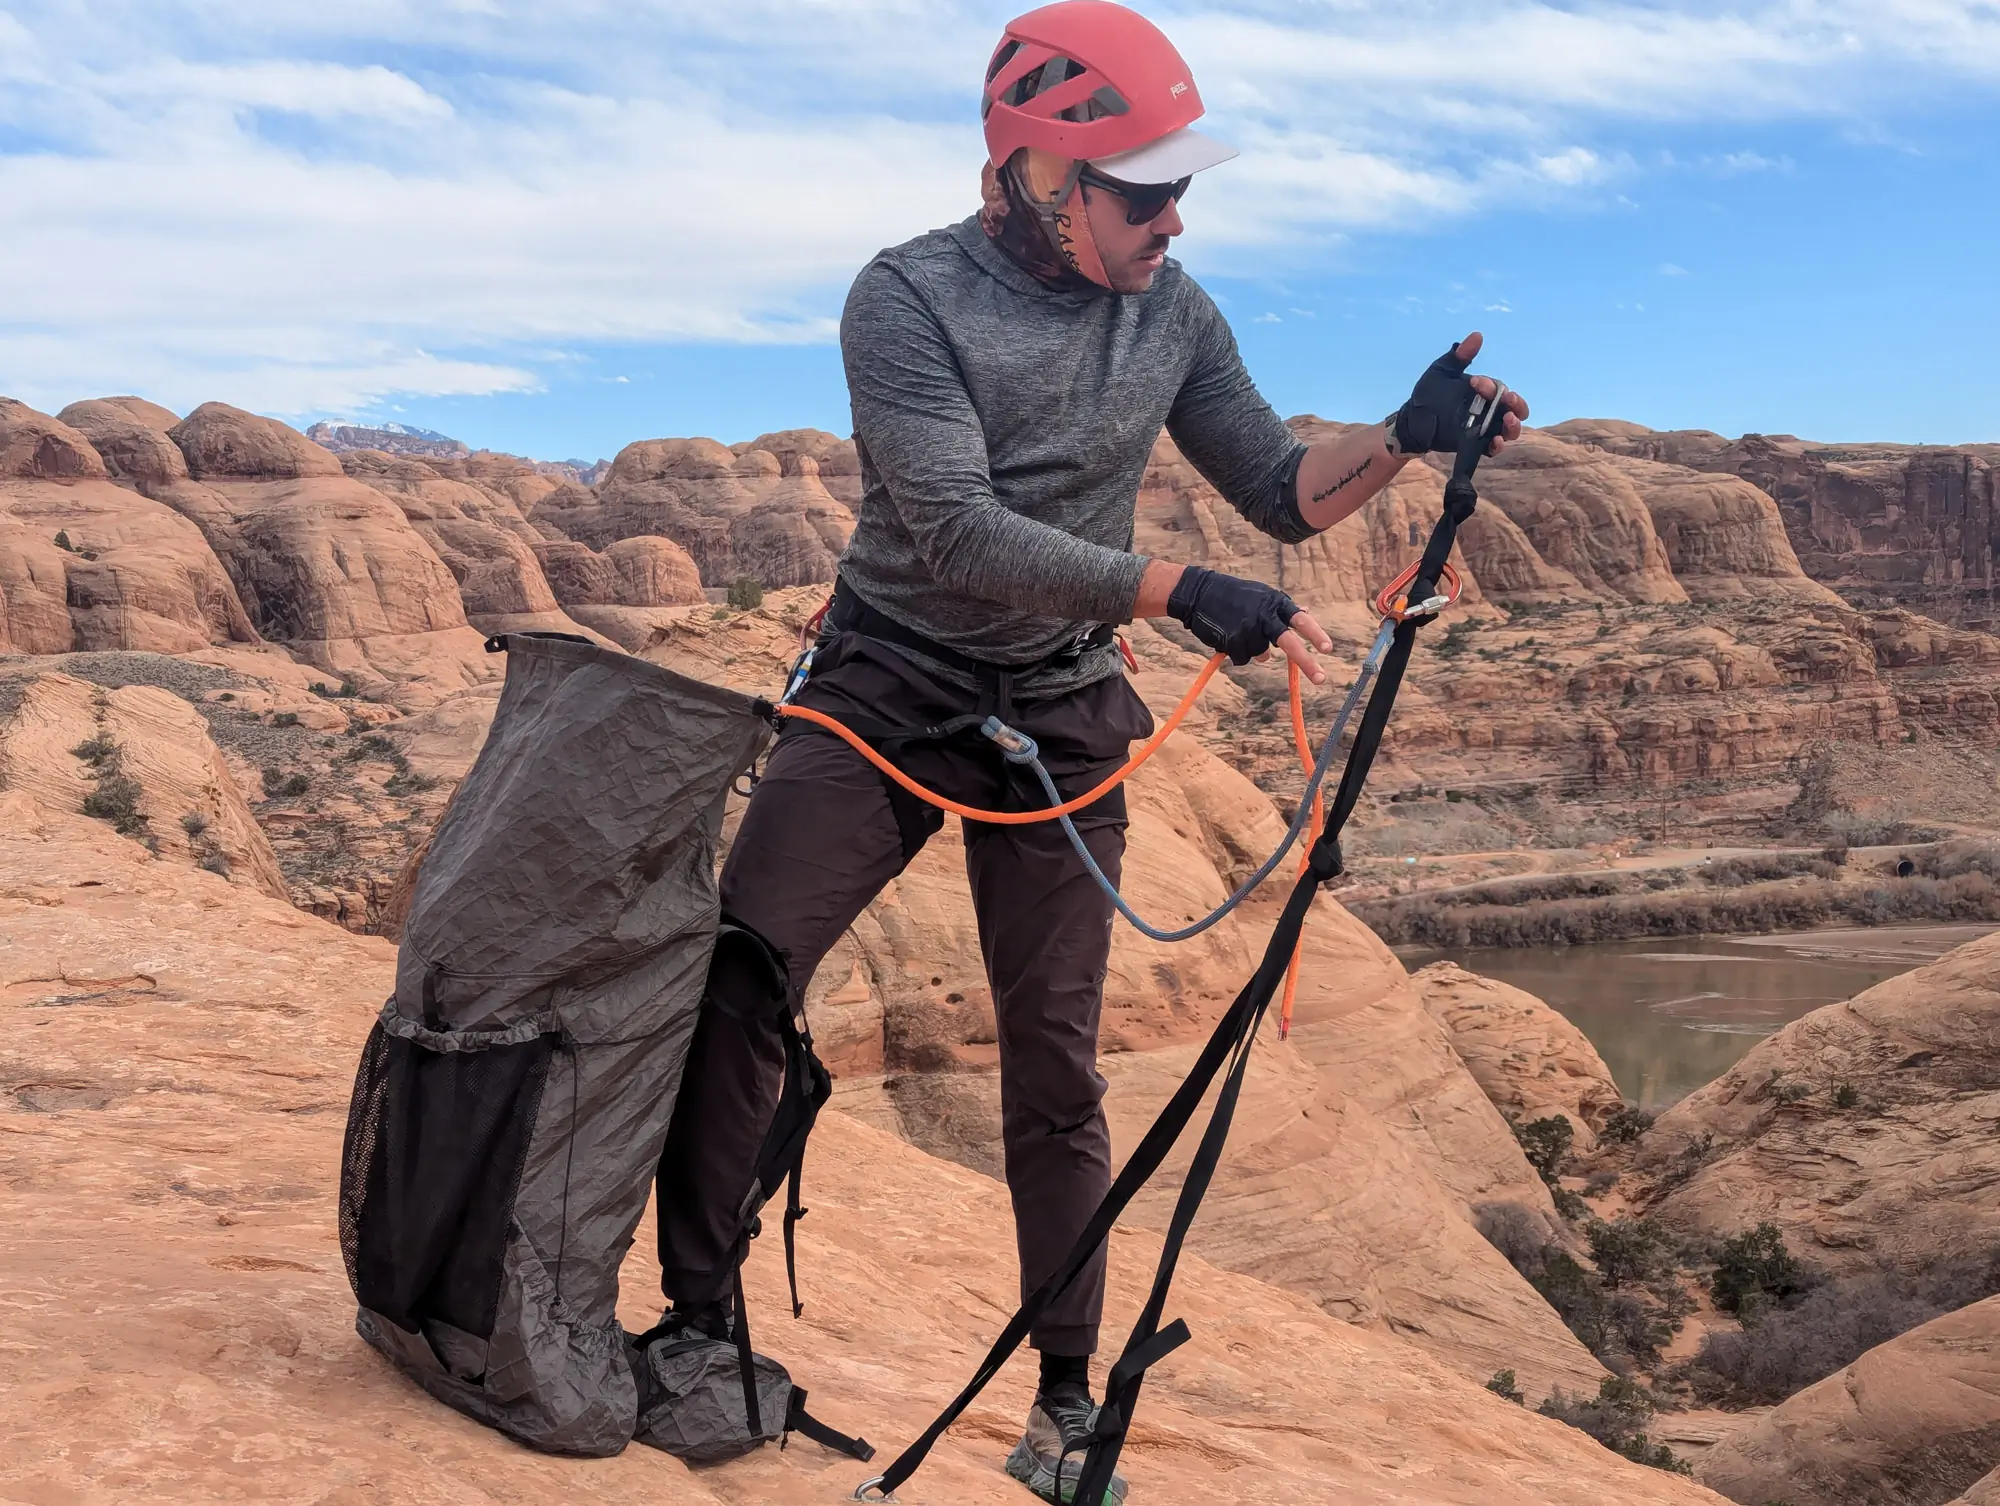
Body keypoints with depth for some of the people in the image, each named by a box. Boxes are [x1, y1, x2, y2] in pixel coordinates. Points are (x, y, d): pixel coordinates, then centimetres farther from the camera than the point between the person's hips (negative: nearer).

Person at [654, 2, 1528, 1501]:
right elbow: (958, 532, -26)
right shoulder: (911, 297, -14)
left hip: (1060, 717, 3)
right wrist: (1177, 588, -33)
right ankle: (698, 1322, 10)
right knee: (734, 986, -8)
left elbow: (1284, 492, 4)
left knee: (1056, 1063, 4)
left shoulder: (1170, 312, 1)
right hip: (885, 687, -2)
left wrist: (1407, 436, -16)